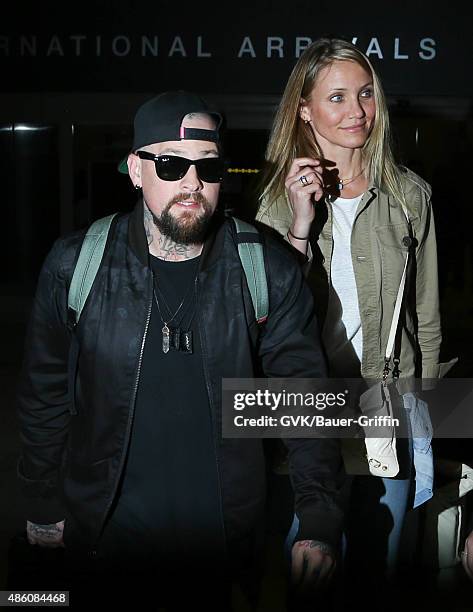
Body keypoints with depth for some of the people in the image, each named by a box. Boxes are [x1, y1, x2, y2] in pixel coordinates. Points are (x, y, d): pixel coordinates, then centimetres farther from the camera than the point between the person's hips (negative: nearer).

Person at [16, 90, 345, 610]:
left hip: (226, 540, 0)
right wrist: (42, 506, 7)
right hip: (103, 535, 1)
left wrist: (319, 521, -10)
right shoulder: (76, 266, -7)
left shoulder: (268, 271, -9)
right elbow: (44, 395, 3)